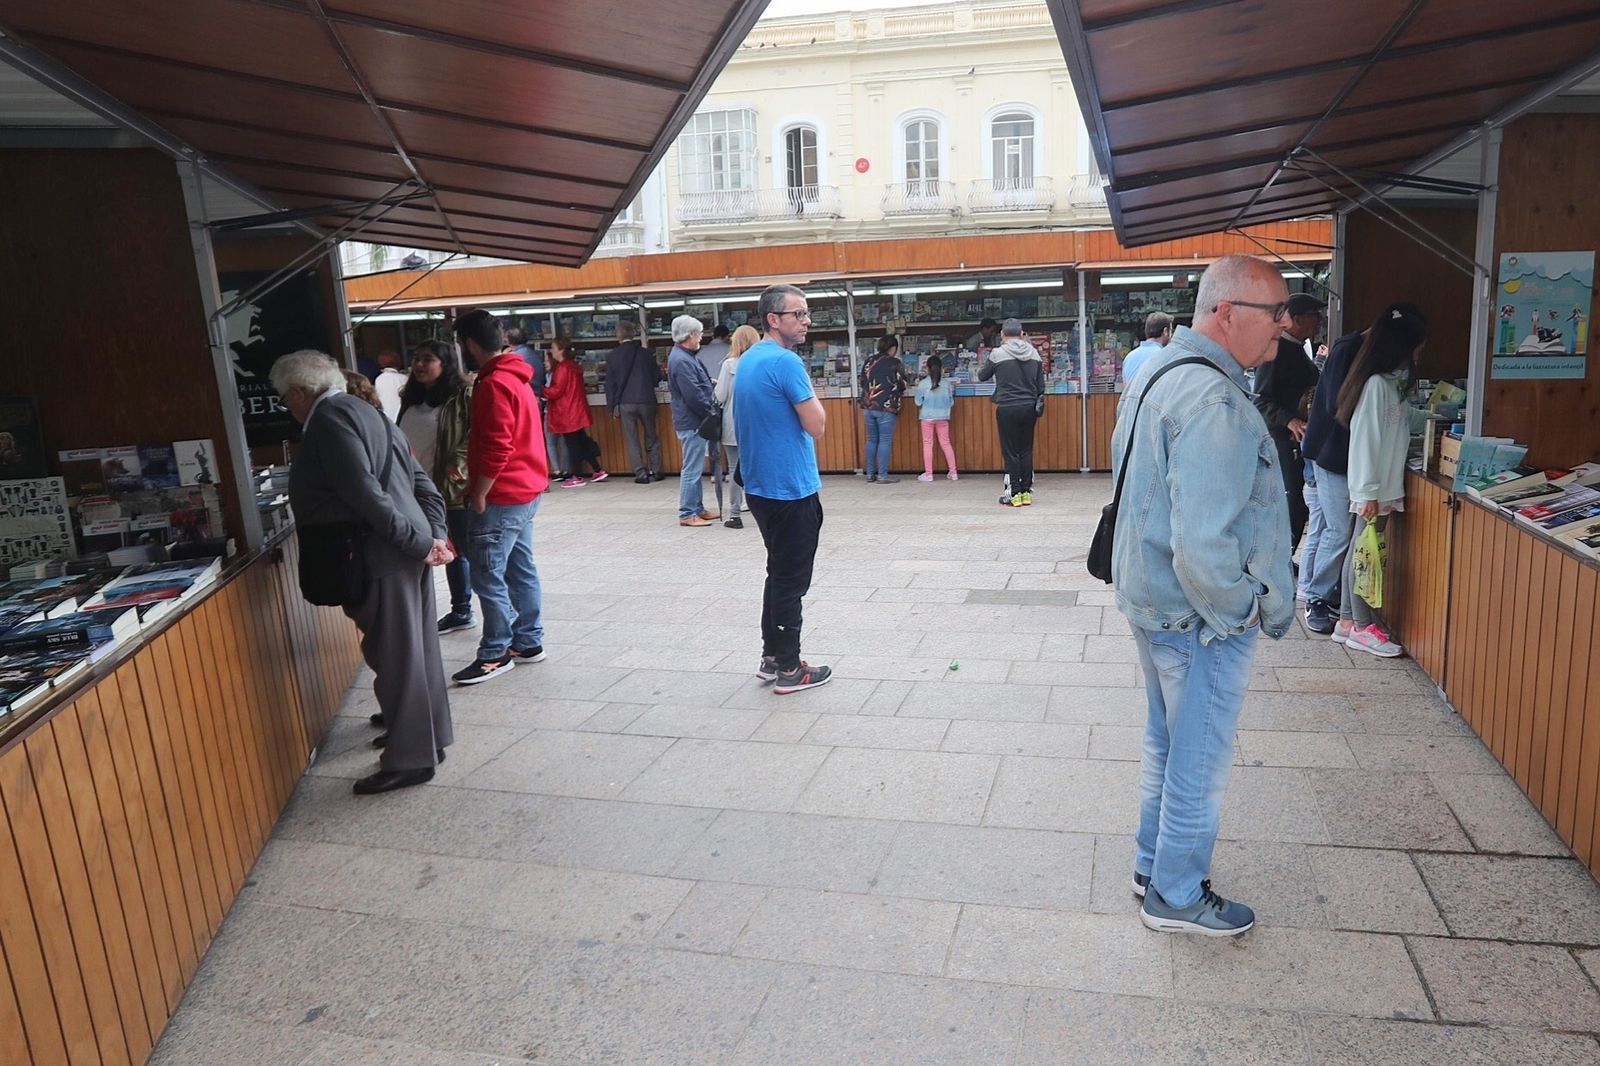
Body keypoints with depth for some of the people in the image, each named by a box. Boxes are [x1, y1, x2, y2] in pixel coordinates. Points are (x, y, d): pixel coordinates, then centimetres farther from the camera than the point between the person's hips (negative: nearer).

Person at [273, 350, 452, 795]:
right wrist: (434, 535, 8)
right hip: (408, 552, 10)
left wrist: (418, 544, -19)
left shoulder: (330, 419, -12)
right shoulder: (364, 412, 18)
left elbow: (365, 493, -22)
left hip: (383, 558, -10)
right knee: (416, 649, 18)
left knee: (395, 657, -1)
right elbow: (420, 480, 16)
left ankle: (408, 759, 9)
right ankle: (429, 737, 31)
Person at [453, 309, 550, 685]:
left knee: (487, 576, -3)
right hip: (525, 491, 10)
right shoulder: (515, 377, 13)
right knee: (520, 569, 14)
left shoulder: (494, 385, -18)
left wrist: (478, 495, -15)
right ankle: (529, 642, 22)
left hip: (502, 497, -10)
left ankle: (496, 653, 6)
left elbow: (496, 449, -24)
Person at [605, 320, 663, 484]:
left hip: (625, 402, -1)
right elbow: (657, 377, 5)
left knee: (632, 439, 5)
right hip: (646, 400, 1)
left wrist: (612, 406, 6)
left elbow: (610, 383, -1)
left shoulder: (612, 356, -3)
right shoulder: (645, 353, -1)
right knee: (651, 437, 13)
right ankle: (655, 471, 13)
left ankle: (641, 473, 0)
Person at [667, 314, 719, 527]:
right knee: (692, 470, -5)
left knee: (696, 469, 16)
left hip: (694, 421, 11)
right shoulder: (681, 360, -20)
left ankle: (698, 509, 24)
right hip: (692, 422, -11)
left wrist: (710, 382, 7)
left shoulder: (684, 356, 13)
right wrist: (710, 413, -12)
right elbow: (694, 396, -23)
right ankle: (687, 514, 1)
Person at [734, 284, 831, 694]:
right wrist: (809, 387, -2)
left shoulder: (747, 360, 11)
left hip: (761, 486, 9)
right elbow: (817, 426, -17)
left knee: (780, 573, 19)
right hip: (791, 488, -9)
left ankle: (772, 657, 26)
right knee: (792, 580, 1)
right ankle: (789, 669, 10)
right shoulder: (785, 361, -18)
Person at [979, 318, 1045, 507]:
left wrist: (988, 364, 22)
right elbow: (1041, 384, 11)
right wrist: (1039, 405, 20)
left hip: (1007, 408, -4)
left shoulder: (998, 354, -8)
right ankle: (1027, 492, 12)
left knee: (1010, 451, 1)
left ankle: (1014, 493, 2)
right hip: (1029, 407, 4)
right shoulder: (1034, 353, 6)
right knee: (1027, 450, 10)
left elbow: (982, 376, 5)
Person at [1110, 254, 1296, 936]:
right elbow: (1204, 548, -32)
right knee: (1200, 764, 8)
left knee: (1166, 745, 23)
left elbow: (1126, 467, 18)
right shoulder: (1213, 402, -27)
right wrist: (1248, 610, -14)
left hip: (1151, 598, 10)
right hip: (1199, 619, -10)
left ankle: (1155, 865, 40)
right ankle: (1177, 897, 26)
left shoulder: (1157, 373, 6)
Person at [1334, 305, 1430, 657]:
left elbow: (1407, 417, 32)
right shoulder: (1377, 383, -16)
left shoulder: (1391, 383, 13)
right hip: (1373, 488, -9)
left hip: (1384, 485, 9)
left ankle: (1349, 621, 18)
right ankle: (1362, 628, 7)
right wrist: (1368, 492, -20)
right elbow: (1365, 439, -19)